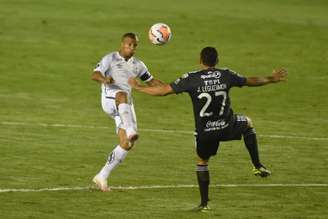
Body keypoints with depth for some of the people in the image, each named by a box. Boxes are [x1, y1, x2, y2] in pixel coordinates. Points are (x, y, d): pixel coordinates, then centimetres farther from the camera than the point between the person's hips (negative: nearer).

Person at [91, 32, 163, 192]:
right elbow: (94, 75, -9)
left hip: (126, 107, 6)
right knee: (123, 95, -43)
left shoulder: (137, 65, 21)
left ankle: (102, 177, 8)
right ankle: (131, 131, -64)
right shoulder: (110, 59, 5)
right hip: (110, 100, -6)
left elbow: (151, 81, 29)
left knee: (126, 144, -5)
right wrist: (104, 79, -34)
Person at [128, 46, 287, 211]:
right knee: (247, 123, 32)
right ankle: (258, 166, 25)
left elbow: (163, 90, -12)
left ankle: (204, 203, 18)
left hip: (205, 132, -1)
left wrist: (138, 87, 1)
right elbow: (251, 81, 10)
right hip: (226, 127, 1)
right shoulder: (226, 75, -6)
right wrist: (272, 79, 28)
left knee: (201, 162, 22)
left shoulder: (191, 79, -14)